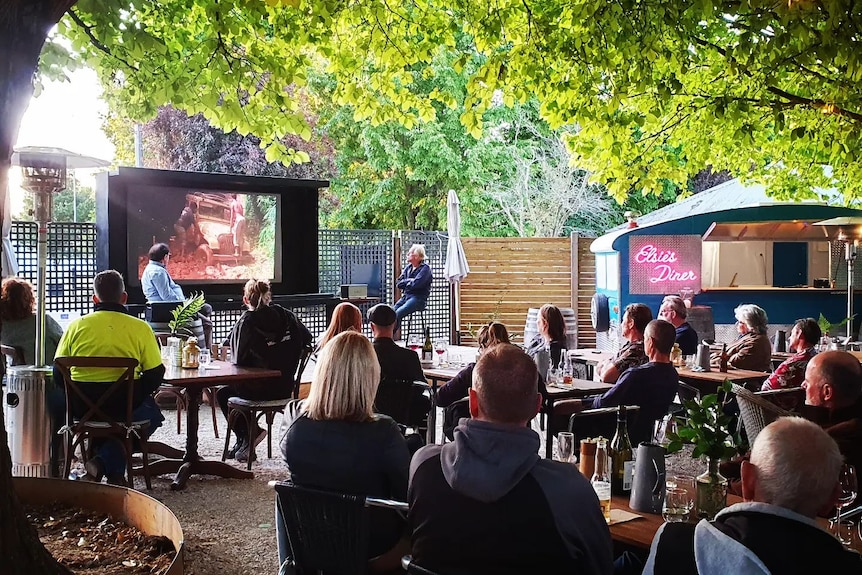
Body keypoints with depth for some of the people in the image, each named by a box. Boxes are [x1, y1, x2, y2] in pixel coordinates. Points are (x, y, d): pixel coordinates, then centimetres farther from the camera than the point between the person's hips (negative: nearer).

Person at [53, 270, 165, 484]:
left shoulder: (77, 325, 3)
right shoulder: (140, 328, -3)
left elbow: (58, 373, 6)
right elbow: (155, 374, -3)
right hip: (123, 403, -4)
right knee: (152, 413, 27)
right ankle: (107, 463, 6)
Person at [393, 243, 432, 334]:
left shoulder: (425, 268, -4)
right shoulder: (408, 267, 17)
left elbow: (416, 283, -17)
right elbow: (398, 283, 11)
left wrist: (405, 282, 1)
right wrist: (409, 281, -5)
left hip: (418, 298, -7)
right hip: (405, 296, 7)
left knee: (397, 314, -27)